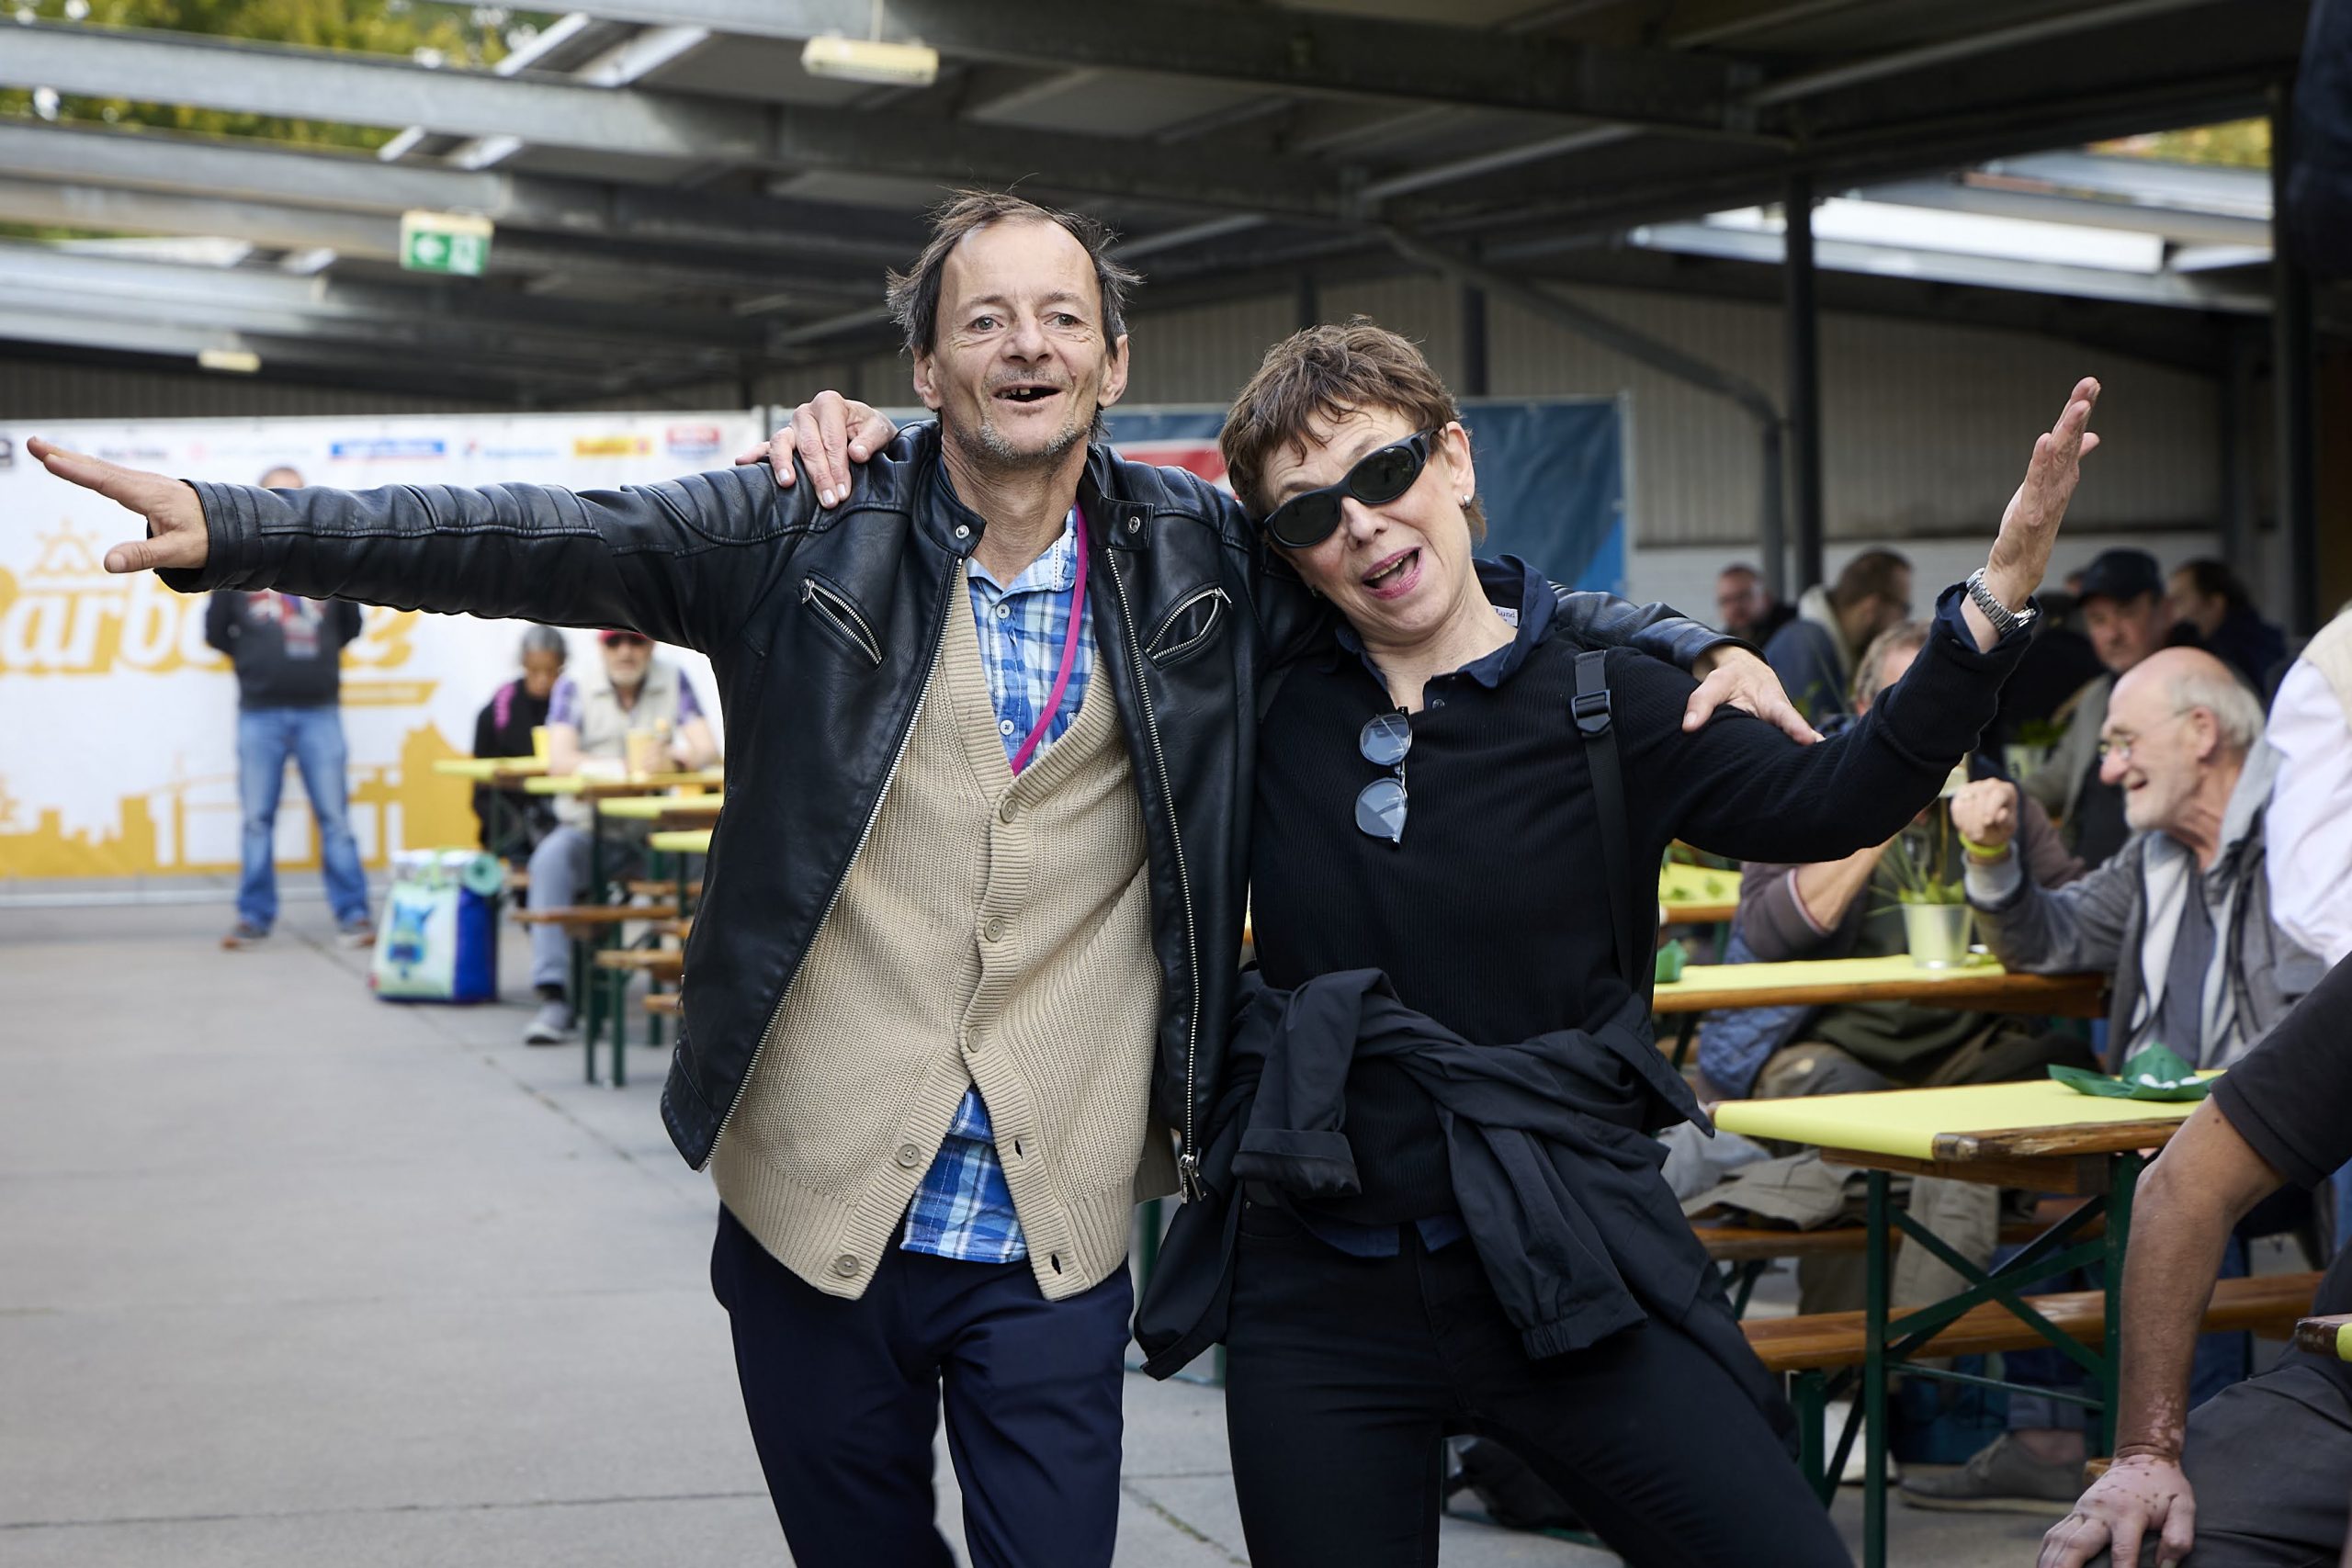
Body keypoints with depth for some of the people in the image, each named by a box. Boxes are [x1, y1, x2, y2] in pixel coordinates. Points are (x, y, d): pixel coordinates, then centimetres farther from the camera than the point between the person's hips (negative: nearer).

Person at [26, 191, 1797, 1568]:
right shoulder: (808, 535, 0)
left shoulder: (1206, 558, 5)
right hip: (817, 1212, 0)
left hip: (1056, 1234, 0)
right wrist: (231, 527, -15)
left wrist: (1694, 648, -1)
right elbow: (528, 542, -7)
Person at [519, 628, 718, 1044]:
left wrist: (673, 756, -26)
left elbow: (707, 751, -1)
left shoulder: (673, 682, 8)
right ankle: (554, 998, -35)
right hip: (589, 827, -1)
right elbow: (559, 760, -8)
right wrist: (622, 768, -24)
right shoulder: (574, 689, 5)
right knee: (551, 857, -32)